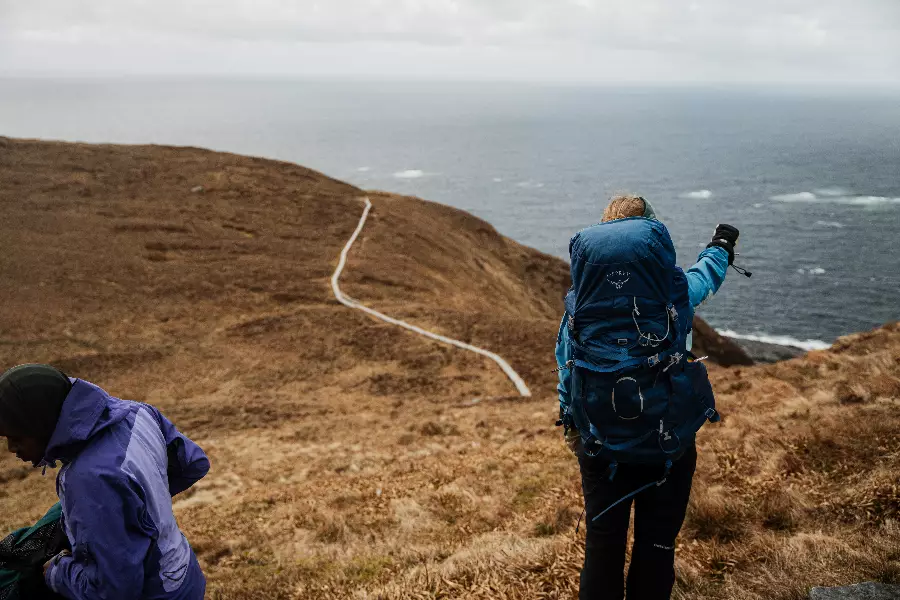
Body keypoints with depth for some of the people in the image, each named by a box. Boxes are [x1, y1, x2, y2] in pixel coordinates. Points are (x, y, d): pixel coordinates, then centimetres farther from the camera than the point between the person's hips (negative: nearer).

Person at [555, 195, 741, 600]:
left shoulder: (578, 304, -5)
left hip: (601, 445, 1)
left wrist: (572, 425, 18)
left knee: (603, 545, 13)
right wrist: (719, 249, 39)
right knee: (657, 546, 12)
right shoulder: (675, 292, -8)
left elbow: (566, 368, 2)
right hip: (668, 444, -1)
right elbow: (705, 277, 16)